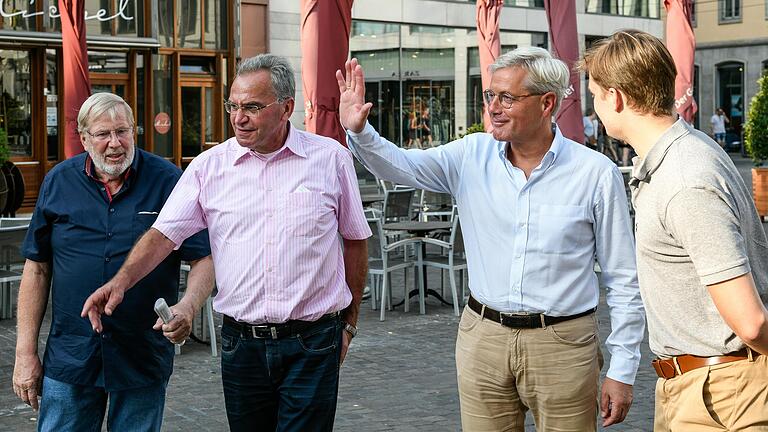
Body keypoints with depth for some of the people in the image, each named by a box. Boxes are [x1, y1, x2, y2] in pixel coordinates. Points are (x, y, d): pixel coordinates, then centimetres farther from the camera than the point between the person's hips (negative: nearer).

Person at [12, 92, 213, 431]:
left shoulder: (169, 181, -4)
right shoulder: (59, 181, 3)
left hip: (145, 361, -1)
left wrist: (188, 307, -24)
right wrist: (25, 352, 3)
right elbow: (37, 268, 6)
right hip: (69, 357, 2)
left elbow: (204, 258, -4)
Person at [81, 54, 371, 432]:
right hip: (242, 342, 2)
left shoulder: (331, 158, 0)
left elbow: (355, 241, 8)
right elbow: (164, 234, -2)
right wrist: (122, 280, -20)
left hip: (313, 346, -2)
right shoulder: (209, 166, 2)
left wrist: (349, 323, 10)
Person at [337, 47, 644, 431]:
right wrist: (359, 130, -24)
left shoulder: (596, 174, -7)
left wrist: (622, 370, -3)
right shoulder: (472, 156, 3)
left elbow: (623, 280, -3)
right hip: (482, 337, 3)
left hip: (561, 343, -3)